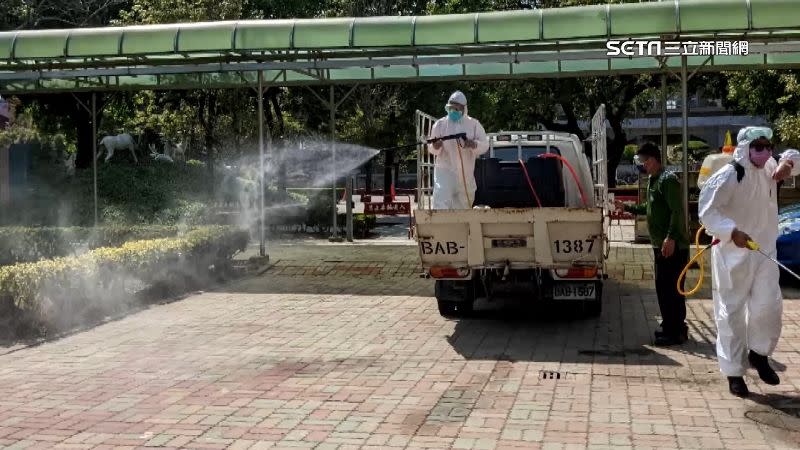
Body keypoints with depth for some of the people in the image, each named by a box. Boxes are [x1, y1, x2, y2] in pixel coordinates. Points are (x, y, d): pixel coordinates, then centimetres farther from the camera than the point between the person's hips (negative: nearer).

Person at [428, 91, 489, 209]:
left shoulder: (473, 124, 5)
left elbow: (485, 145, 1)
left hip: (466, 173, 2)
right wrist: (435, 147, -21)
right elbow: (431, 149, 4)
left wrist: (474, 145, -21)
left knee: (464, 206, 14)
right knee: (441, 204, -17)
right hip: (445, 171, -2)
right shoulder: (440, 124, 4)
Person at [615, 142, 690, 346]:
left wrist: (671, 238, -28)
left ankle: (676, 332, 1)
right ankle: (669, 326, 24)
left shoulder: (668, 180, -14)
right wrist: (627, 207, 29)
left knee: (671, 288, -6)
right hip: (660, 245, 10)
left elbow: (678, 211, -22)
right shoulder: (653, 181, 16)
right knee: (662, 286, 14)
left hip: (673, 246, -10)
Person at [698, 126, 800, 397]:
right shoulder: (727, 176, -16)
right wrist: (732, 232, -34)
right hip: (733, 254, -5)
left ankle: (758, 354, 24)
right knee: (732, 313, 3)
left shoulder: (768, 169, 5)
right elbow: (707, 211, -21)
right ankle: (734, 372, 15)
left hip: (764, 251, 5)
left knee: (768, 306, -3)